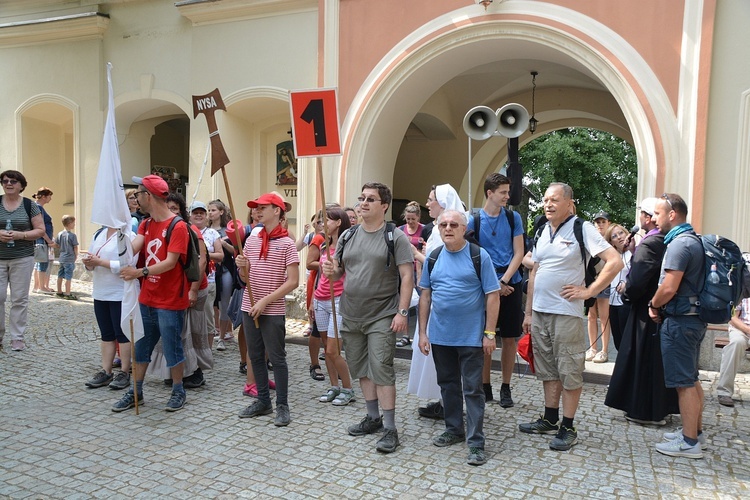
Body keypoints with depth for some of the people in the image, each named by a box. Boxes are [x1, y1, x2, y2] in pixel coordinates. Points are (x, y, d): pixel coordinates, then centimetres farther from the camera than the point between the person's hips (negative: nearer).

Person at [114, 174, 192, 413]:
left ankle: (178, 391, 22)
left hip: (170, 301, -7)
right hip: (147, 298, 7)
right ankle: (136, 391, 28)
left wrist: (139, 272, -29)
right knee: (141, 346, 15)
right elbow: (132, 248, -7)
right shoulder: (146, 224, 9)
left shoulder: (178, 226, -15)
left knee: (172, 348, 5)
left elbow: (170, 262, -21)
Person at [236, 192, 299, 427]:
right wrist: (242, 267, -10)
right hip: (249, 308, 6)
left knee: (277, 358, 2)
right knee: (255, 356, 13)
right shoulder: (251, 241, 8)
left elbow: (293, 281, -12)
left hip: (273, 311, -6)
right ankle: (263, 401, 26)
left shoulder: (287, 244, -8)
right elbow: (246, 278, 13)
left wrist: (265, 301, -16)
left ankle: (282, 405, 13)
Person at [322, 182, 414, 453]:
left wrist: (402, 311, -17)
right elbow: (337, 271, 15)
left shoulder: (395, 236, -7)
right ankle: (373, 417, 30)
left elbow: (407, 276, -10)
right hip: (351, 316, 6)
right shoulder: (348, 235, 9)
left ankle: (390, 428, 4)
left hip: (382, 316, -6)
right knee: (361, 369, 14)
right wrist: (330, 271, -9)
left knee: (381, 369, -6)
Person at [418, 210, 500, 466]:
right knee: (448, 385, 16)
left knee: (472, 389, 1)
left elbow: (493, 296, -8)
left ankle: (476, 442, 9)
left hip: (471, 337, -4)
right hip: (440, 336, 5)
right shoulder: (433, 257, 5)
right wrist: (422, 332, 4)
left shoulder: (479, 256, -7)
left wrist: (489, 333, -13)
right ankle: (454, 430, 33)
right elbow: (425, 296, 8)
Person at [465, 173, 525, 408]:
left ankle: (506, 388, 18)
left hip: (510, 284, 1)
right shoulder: (474, 220, -2)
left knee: (509, 338, 6)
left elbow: (518, 253, 1)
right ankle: (485, 387, 16)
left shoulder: (513, 218, 3)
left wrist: (504, 280, -11)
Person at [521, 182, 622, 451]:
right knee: (547, 369, 15)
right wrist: (528, 312, 13)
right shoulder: (543, 231, 12)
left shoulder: (582, 229, -8)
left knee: (569, 371, 2)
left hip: (566, 313, -7)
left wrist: (588, 291, -13)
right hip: (539, 312, 7)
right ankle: (549, 420, 27)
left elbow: (615, 262, -14)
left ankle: (567, 428, 11)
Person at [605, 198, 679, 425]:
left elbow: (636, 283, -28)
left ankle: (646, 412, 13)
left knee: (644, 360, 3)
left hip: (647, 314, -8)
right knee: (661, 361, 17)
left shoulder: (647, 246, -20)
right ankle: (662, 408, 29)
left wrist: (625, 293, -7)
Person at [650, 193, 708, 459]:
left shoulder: (679, 244, -18)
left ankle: (690, 442, 4)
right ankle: (696, 431, 30)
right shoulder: (694, 240, 13)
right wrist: (659, 305, 13)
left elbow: (669, 288, -24)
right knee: (691, 378, 18)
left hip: (679, 320, -10)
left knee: (684, 382, -3)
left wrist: (654, 305, -6)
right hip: (693, 317, 10)